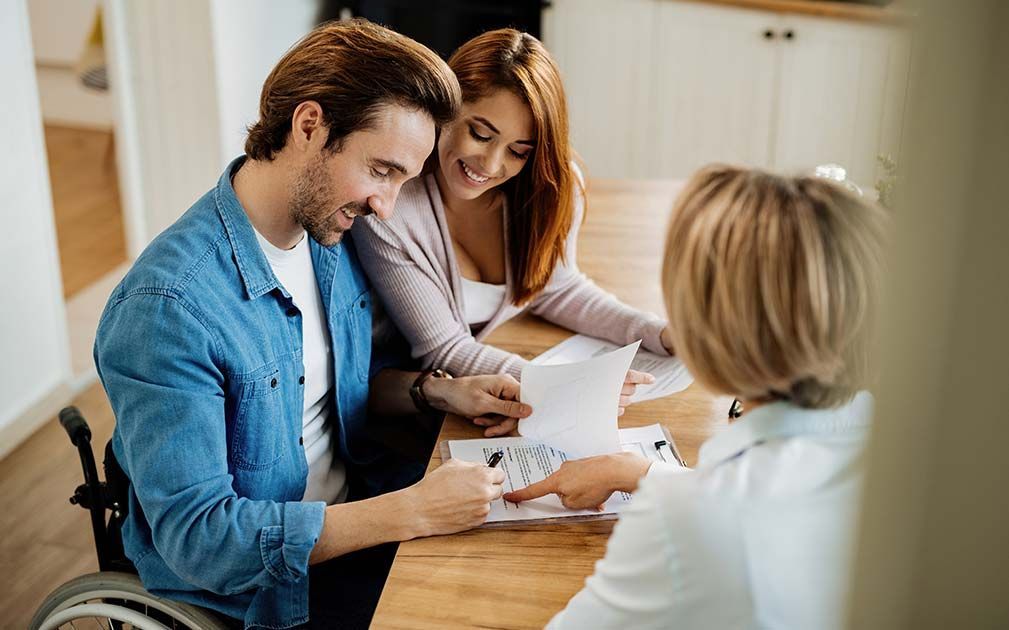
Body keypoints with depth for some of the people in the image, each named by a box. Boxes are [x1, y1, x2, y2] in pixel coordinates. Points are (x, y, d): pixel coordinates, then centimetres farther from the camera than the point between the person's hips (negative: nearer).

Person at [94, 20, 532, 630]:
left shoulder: (331, 236, -3)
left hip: (351, 509, 7)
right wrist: (411, 511, -31)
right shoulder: (168, 306, -28)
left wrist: (436, 391, -6)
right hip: (257, 580, -7)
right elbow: (196, 536, -28)